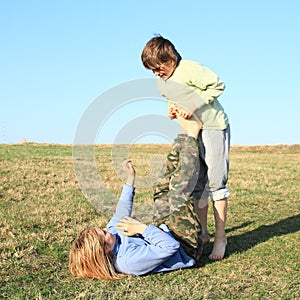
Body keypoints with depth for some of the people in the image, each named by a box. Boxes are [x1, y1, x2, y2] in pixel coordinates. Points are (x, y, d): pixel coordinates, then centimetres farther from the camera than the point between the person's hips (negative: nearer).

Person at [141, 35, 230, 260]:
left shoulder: (190, 69, -17)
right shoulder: (162, 83, 7)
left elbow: (218, 85, -18)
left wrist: (194, 106, -21)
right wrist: (173, 110, -3)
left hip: (213, 127, -8)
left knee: (216, 181, -8)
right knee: (196, 184, 7)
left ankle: (220, 237, -2)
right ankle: (202, 233, 17)